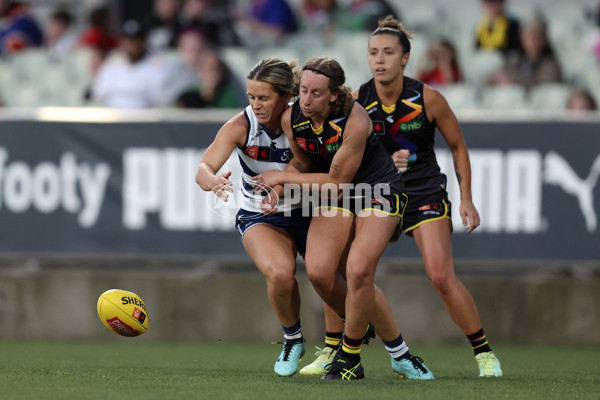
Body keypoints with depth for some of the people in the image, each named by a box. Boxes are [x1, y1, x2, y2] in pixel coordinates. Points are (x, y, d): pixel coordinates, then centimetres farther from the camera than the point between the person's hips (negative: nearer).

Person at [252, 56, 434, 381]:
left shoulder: (355, 122, -30)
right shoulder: (291, 119, -11)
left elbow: (336, 181, -23)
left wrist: (282, 177, -17)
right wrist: (277, 192, -9)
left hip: (378, 192, -5)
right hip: (335, 196, 5)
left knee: (358, 271, -24)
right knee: (318, 271, -14)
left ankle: (350, 359, -2)